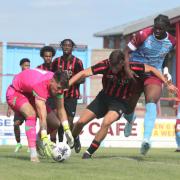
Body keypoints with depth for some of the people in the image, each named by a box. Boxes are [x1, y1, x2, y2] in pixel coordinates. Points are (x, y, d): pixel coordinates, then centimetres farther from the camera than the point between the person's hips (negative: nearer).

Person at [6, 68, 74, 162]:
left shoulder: (57, 83, -19)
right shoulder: (40, 85, -41)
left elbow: (61, 109, -8)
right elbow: (42, 116, -46)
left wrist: (67, 130, -14)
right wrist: (45, 139, -49)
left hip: (30, 94, 8)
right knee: (31, 114, -36)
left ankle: (37, 142, 25)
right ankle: (33, 155, -36)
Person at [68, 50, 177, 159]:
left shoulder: (131, 67, -25)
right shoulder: (105, 65, -23)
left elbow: (151, 69, -11)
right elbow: (83, 74, -22)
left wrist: (167, 84, -12)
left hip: (120, 102, -2)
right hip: (104, 97, 3)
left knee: (106, 122, -29)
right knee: (81, 122, -1)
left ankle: (90, 152, -15)